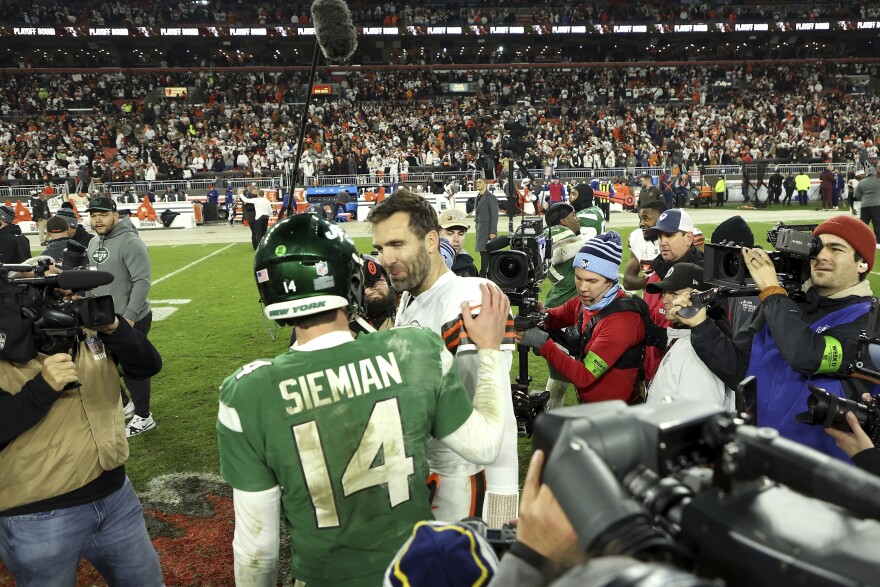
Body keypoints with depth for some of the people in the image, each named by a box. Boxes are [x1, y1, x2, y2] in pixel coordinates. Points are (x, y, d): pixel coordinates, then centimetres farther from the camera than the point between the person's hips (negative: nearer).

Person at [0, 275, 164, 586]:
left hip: (116, 496, 5)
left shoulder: (92, 327, 2)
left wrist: (114, 329, -19)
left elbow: (148, 365, -4)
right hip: (39, 518, -4)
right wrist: (42, 388, -28)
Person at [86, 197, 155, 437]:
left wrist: (129, 316, -27)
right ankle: (122, 404, 40)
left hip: (131, 319, -9)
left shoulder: (130, 242, -19)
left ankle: (143, 417, 16)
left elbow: (142, 282, -24)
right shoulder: (93, 243, 9)